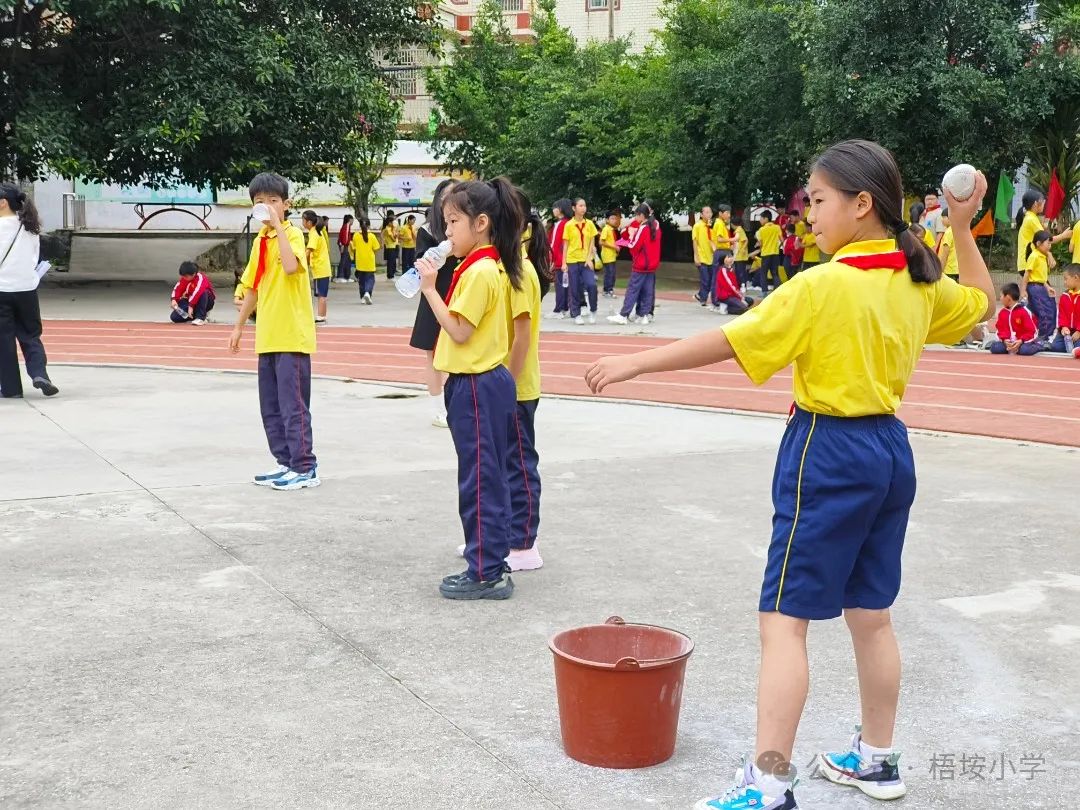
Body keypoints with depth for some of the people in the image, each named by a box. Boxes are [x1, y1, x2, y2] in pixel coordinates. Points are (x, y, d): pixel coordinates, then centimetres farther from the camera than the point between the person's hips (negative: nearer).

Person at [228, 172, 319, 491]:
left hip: (292, 336, -8)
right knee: (270, 406, 12)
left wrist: (278, 225, -24)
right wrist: (239, 326, 21)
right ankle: (286, 462, 21)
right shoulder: (260, 240, 14)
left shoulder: (293, 234, -8)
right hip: (267, 337, 8)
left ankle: (305, 468, 2)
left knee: (293, 404, -5)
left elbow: (291, 266, -30)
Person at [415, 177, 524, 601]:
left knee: (479, 480, -4)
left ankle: (486, 574, 3)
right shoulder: (492, 266, 14)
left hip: (476, 386, -10)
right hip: (481, 383, 10)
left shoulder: (479, 271, -17)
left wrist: (430, 289, -17)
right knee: (488, 478, 14)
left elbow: (459, 331, -20)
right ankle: (491, 564, 23)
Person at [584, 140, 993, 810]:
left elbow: (728, 342, -20)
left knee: (784, 620, -4)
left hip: (829, 453, -8)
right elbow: (982, 302, 25)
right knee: (871, 614, 18)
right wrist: (963, 227, 23)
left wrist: (636, 363, -15)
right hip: (890, 450, 8)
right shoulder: (919, 282, 5)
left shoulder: (824, 285, -18)